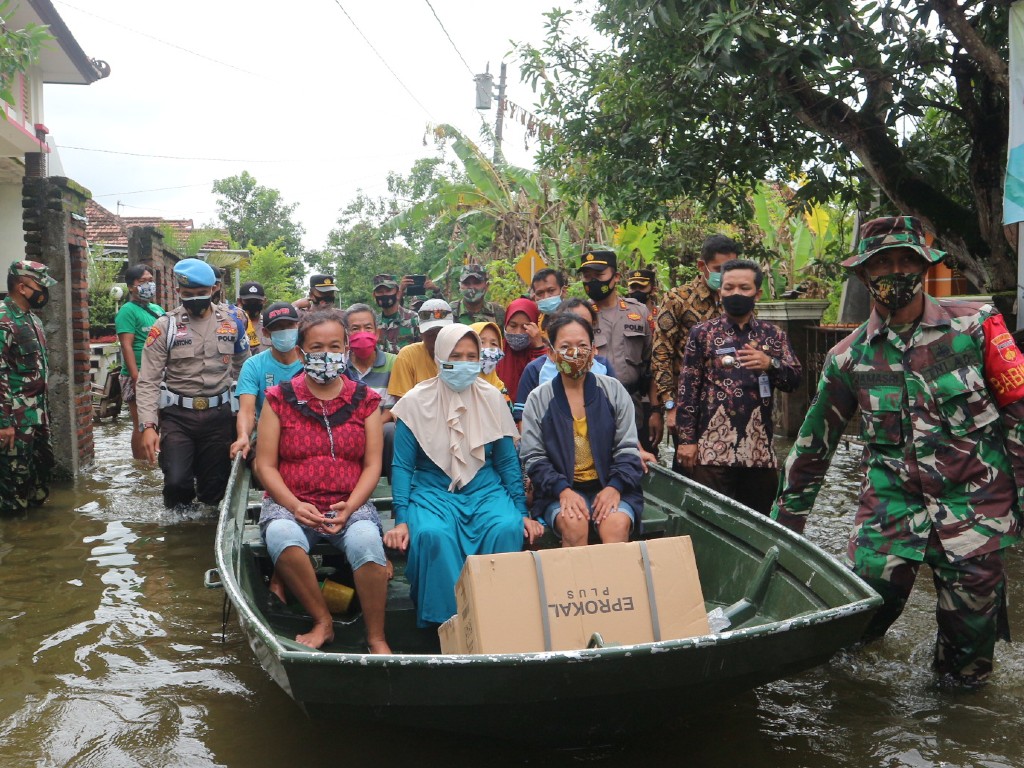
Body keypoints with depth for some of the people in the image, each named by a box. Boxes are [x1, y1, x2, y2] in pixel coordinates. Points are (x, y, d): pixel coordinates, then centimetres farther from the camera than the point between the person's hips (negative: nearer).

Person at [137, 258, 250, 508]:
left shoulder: (232, 323, 3)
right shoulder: (165, 327, -4)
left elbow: (245, 371, 14)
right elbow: (148, 381, -5)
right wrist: (148, 426, -15)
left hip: (219, 414, 2)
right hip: (177, 415, -2)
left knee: (215, 486, 6)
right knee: (177, 482, -13)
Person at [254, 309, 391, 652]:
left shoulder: (364, 400, 9)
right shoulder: (280, 399, 7)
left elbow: (372, 465, 4)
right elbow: (265, 464, 3)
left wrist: (349, 507, -13)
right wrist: (295, 506, -13)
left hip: (350, 505, 0)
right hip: (289, 504, 0)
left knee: (366, 540, -34)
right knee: (281, 535, -35)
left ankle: (376, 639, -19)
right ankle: (323, 623, -17)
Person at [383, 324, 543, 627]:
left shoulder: (492, 398, 4)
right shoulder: (417, 401, -2)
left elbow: (507, 460, 9)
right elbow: (402, 465, 0)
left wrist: (521, 511, 1)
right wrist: (401, 519, -10)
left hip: (485, 489, 2)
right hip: (432, 491, -2)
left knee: (507, 528, -31)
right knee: (432, 534, -35)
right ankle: (444, 621, -18)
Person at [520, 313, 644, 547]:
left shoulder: (613, 390, 7)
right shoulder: (538, 399, 5)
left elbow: (627, 449, 5)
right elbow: (533, 457, 0)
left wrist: (615, 487, -12)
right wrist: (563, 490, -17)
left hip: (609, 487, 1)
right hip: (559, 490, -1)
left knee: (617, 524, -30)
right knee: (574, 524, -32)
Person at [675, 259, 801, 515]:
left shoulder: (774, 335, 12)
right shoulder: (702, 333, 5)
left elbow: (794, 381, 5)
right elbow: (687, 389, 2)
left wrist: (770, 364, -15)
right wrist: (686, 439, -4)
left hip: (760, 449, 3)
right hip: (712, 449, -2)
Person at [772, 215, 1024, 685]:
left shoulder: (975, 325, -1)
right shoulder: (849, 357, 4)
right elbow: (813, 442, 11)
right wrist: (785, 520, 14)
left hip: (975, 505, -1)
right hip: (891, 506, 1)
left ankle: (961, 675, 34)